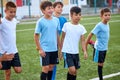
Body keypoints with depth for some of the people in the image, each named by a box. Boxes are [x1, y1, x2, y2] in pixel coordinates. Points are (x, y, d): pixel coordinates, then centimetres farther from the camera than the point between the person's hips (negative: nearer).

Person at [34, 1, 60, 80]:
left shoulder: (56, 20, 3)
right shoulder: (40, 21, -10)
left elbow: (57, 34, 11)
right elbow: (36, 36, -6)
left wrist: (59, 47, 11)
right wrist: (40, 49, -10)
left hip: (54, 49, 5)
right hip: (45, 49, -4)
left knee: (51, 67, 12)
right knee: (45, 68, -4)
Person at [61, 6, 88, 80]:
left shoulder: (81, 28, 3)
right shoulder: (66, 25, -5)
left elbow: (82, 40, 4)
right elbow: (63, 38, 2)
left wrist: (85, 51, -7)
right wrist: (61, 50, 4)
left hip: (76, 52, 4)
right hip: (67, 52, -4)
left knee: (75, 71, 10)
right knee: (72, 70, -16)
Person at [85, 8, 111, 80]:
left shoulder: (107, 24, 4)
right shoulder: (99, 25, -19)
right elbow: (91, 34, -18)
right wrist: (85, 45, -16)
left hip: (105, 48, 7)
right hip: (99, 48, -7)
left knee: (102, 64, 14)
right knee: (100, 64, 1)